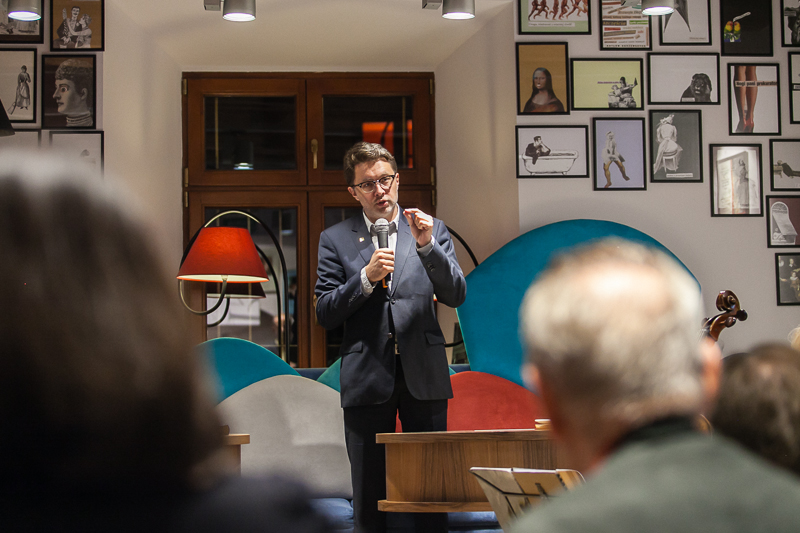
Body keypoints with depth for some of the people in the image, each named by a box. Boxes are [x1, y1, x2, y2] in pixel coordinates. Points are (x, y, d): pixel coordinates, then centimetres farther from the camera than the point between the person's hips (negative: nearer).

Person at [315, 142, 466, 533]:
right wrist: (367, 276, -14)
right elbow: (325, 314, 0)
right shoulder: (335, 240, 6)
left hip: (423, 375, 0)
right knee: (368, 497, 6)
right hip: (366, 379, 0)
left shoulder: (432, 230, 8)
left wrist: (427, 246, -16)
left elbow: (455, 295, -2)